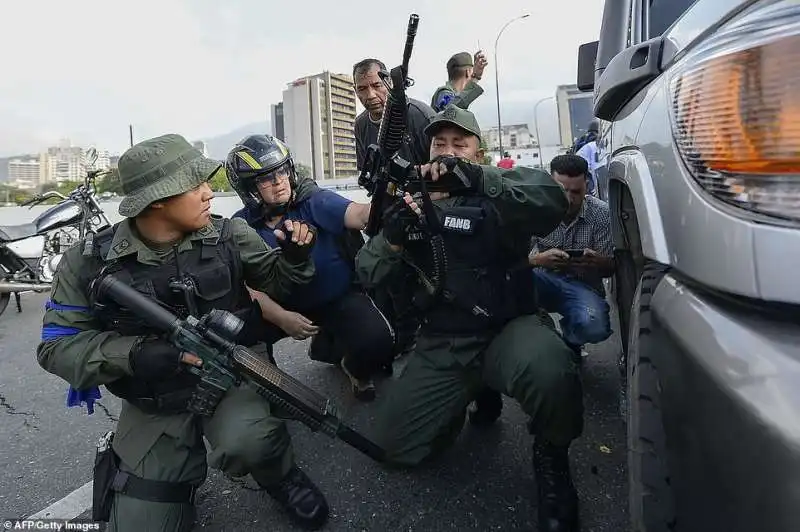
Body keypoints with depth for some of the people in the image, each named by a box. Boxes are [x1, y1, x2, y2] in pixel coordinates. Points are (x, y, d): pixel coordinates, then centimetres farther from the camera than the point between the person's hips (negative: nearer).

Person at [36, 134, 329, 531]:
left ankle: (281, 478, 1)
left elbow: (275, 282, 4)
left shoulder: (229, 236, -8)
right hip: (155, 405, 2)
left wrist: (294, 257, -19)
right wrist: (134, 354, -24)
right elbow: (56, 345, -7)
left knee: (246, 441, -34)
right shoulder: (89, 262, -10)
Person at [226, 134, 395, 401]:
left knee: (377, 340, -27)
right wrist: (282, 318, -29)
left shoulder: (314, 201, -13)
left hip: (340, 298, -2)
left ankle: (355, 370, 10)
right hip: (287, 308, 3)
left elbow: (359, 214, -31)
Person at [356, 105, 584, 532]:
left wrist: (475, 177, -37)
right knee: (394, 445, -1)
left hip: (504, 330, -3)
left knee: (548, 367, -37)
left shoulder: (502, 188, 1)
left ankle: (551, 457, -2)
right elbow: (367, 275, 4)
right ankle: (473, 395, 25)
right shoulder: (413, 198, 12)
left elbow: (552, 202, -24)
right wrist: (391, 241, -19)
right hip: (440, 345, 4)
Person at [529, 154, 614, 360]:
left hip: (583, 285, 0)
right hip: (543, 281, 0)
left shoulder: (602, 213, -7)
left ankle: (570, 343, 9)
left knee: (595, 328, -31)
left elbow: (610, 269, -3)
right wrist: (539, 259, -36)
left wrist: (597, 262, -29)